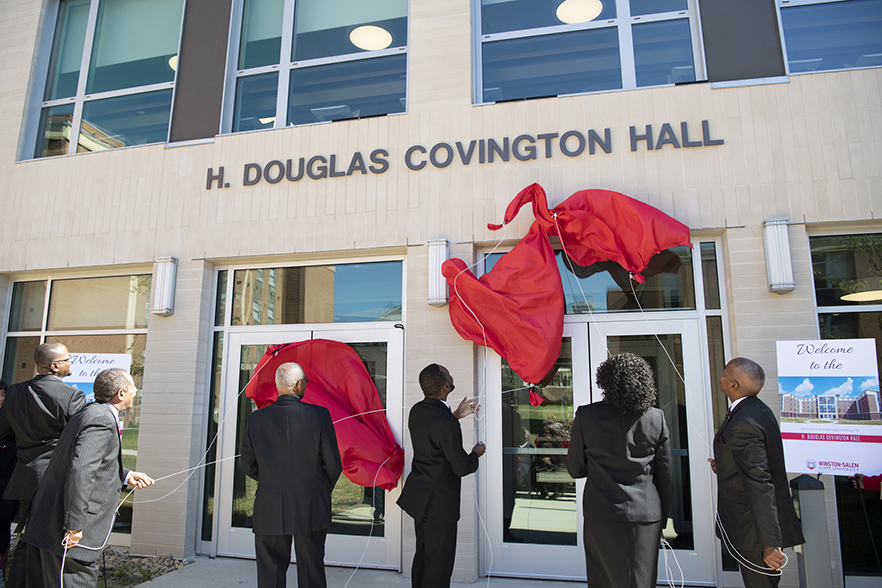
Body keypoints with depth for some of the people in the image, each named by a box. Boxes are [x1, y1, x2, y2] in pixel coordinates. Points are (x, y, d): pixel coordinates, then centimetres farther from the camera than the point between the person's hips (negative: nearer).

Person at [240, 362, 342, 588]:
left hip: (269, 512, 2)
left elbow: (247, 465, 5)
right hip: (311, 510, -1)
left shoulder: (257, 418, -4)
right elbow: (333, 464, -7)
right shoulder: (319, 415, -11)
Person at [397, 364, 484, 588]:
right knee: (439, 564, 5)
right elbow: (462, 467, -21)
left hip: (419, 496, 9)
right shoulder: (446, 424, -28)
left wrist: (456, 415, 17)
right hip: (439, 504, -9)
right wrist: (476, 454, -1)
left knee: (423, 554, 23)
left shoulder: (417, 410, -2)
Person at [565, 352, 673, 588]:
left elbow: (574, 469, 1)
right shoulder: (656, 419, -5)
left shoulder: (586, 415, -9)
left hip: (602, 516, -1)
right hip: (646, 515, 1)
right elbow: (666, 476, 3)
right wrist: (662, 520, 15)